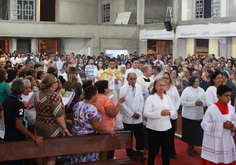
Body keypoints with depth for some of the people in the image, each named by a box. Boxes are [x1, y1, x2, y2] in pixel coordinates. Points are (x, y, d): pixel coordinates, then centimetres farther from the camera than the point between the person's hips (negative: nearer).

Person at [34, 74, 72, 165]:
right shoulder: (54, 96, -20)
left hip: (38, 127, 8)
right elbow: (58, 115, -24)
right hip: (52, 129, -7)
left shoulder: (38, 95, 5)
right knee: (51, 157, 3)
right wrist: (64, 128, -17)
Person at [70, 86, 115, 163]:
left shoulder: (77, 105, 1)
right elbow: (97, 127, -23)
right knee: (88, 160, 5)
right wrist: (109, 131, -11)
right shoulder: (92, 109, -23)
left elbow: (73, 117, 15)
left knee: (77, 159, 18)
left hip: (76, 136, 8)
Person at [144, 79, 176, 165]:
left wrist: (169, 113, -13)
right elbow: (146, 113, -14)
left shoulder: (168, 98, 11)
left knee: (166, 150, 10)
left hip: (166, 128, 4)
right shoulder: (150, 98, -4)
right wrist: (160, 113, -22)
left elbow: (174, 111, 11)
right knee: (152, 150, 7)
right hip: (154, 128, -4)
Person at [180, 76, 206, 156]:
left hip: (199, 115, 4)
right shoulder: (186, 90, -6)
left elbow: (206, 101, 11)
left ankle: (192, 147, 22)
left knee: (197, 133, 6)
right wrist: (194, 103, -19)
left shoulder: (201, 90, 8)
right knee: (189, 133, 2)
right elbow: (182, 102, -14)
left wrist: (202, 103, -12)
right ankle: (189, 148, 19)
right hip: (188, 115, -4)